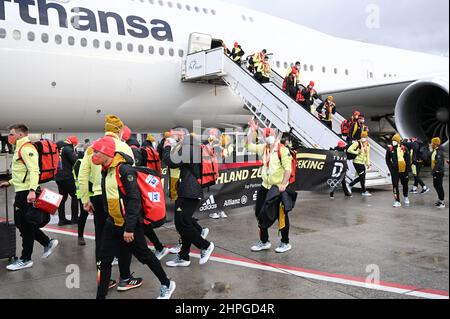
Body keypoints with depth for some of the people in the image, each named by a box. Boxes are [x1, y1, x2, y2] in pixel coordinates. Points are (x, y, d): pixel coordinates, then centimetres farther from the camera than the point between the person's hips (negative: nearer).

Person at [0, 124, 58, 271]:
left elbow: (33, 170, -24)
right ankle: (48, 243, 24)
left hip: (27, 193, -10)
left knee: (25, 225, -2)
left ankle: (25, 259, 8)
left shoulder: (26, 148, -13)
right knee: (22, 223, 15)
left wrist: (32, 190, -33)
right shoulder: (21, 148, 20)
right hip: (22, 191, 10)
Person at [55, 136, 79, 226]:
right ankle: (74, 218, 5)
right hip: (67, 177, -8)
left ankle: (62, 219, 12)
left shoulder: (59, 148, 12)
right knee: (75, 196, 5)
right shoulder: (68, 149, -14)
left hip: (58, 177, 8)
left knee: (62, 197, 12)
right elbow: (75, 160, -21)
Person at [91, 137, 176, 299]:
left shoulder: (124, 170, -20)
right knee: (104, 260, 7)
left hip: (129, 224, -8)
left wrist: (129, 228, -25)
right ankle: (101, 295, 18)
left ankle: (167, 285, 28)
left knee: (144, 255, 8)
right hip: (112, 223, 8)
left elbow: (134, 200, -24)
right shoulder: (105, 171, 7)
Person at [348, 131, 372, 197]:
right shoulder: (357, 143, -10)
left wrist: (368, 163, 9)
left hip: (363, 163, 7)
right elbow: (349, 150, -15)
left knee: (362, 177, 8)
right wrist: (357, 152, -14)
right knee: (362, 177, -7)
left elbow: (368, 154, 15)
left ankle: (350, 185, 25)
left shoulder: (368, 144, 12)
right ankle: (364, 191, 2)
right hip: (357, 162, -7)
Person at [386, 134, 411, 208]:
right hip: (395, 171, 0)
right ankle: (397, 201, 3)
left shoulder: (404, 149, -5)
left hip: (403, 170, 0)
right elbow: (387, 160, 5)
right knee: (395, 186, -4)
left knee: (405, 184, 16)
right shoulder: (390, 149, -3)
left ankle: (406, 197, 41)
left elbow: (408, 160, -1)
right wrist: (391, 168, -5)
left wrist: (408, 170, -4)